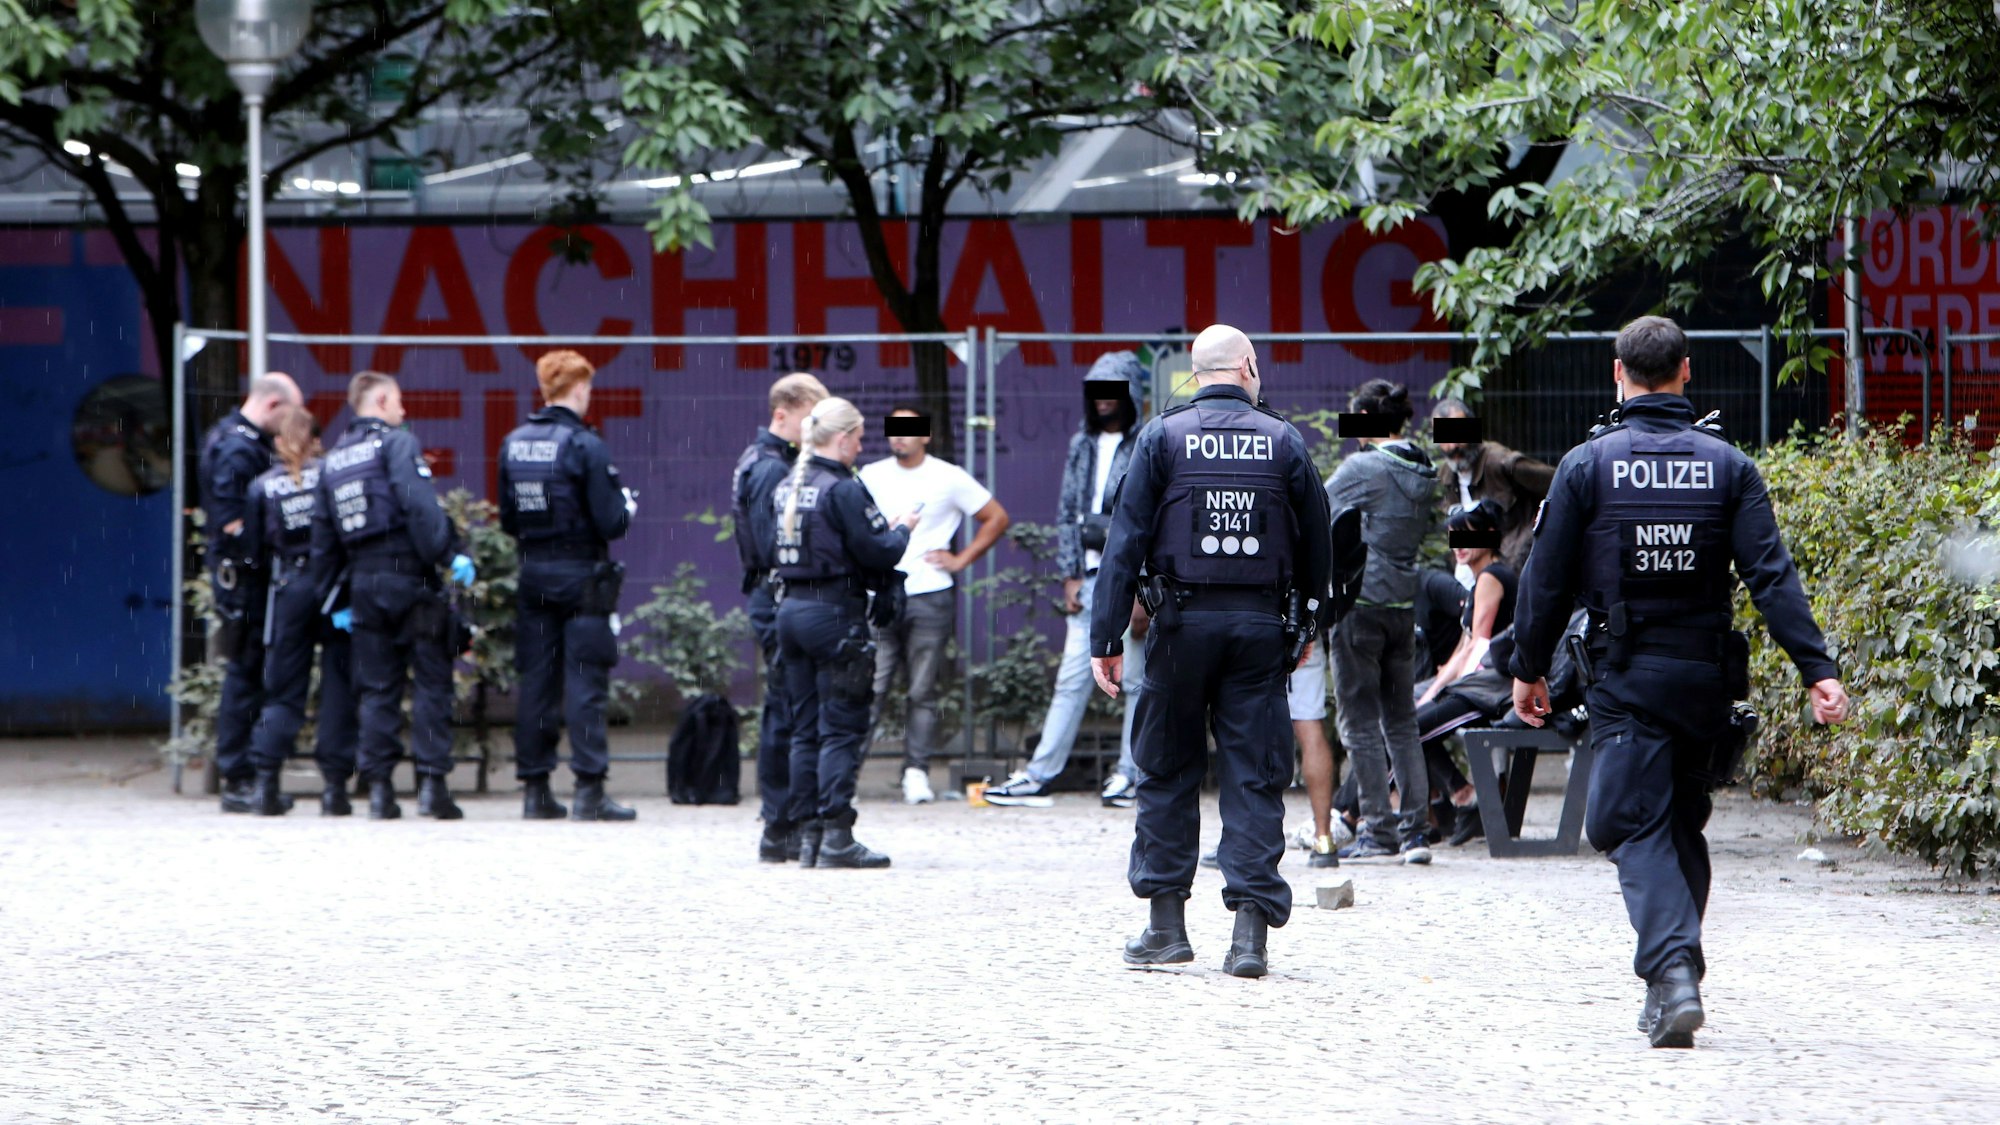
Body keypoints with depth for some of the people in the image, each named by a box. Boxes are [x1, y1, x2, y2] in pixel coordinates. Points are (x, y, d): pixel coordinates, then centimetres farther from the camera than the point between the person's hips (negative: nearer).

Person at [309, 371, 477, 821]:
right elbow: (419, 502, -19)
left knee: (377, 688, 8)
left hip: (363, 582, 6)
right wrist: (452, 551, -20)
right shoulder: (396, 443, -3)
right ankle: (431, 783, -6)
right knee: (431, 682, -1)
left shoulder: (333, 459, 16)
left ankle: (378, 788, 3)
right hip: (409, 576, -6)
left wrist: (328, 596, 19)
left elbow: (322, 534, 16)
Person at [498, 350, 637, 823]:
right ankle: (589, 791, -5)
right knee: (585, 682, -3)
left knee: (535, 682, 8)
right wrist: (627, 505, 6)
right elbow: (610, 522, -14)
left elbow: (507, 519, 10)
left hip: (534, 574, 5)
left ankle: (535, 790, 11)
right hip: (581, 574, -5)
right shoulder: (585, 446, -14)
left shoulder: (513, 444, 5)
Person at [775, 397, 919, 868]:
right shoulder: (843, 489, -14)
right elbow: (879, 553, -17)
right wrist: (901, 529, 5)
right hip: (834, 613, -8)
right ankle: (836, 837, -6)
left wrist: (882, 529, 17)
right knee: (841, 729, -4)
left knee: (805, 729, 11)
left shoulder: (787, 487, 10)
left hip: (790, 610, 8)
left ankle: (808, 834, 12)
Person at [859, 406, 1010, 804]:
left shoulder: (948, 478, 4)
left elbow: (997, 518, 10)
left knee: (922, 692, 0)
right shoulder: (871, 477, 10)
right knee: (870, 687, -6)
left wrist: (962, 559, 4)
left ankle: (917, 772, 4)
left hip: (929, 596, -1)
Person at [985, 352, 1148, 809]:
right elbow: (1067, 513, 15)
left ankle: (1130, 772, 6)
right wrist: (1070, 576, 6)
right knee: (1072, 678, 3)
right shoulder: (1082, 445, 14)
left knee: (1136, 679, 0)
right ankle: (1039, 772, 1)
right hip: (1089, 577, 5)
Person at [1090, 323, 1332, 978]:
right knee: (1256, 776, 2)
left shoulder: (1163, 438, 0)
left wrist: (1107, 637, -3)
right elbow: (1317, 543, 8)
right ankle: (1251, 929, -6)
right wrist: (1310, 624, 21)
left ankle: (1166, 923, 11)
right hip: (1260, 624, 1)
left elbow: (1126, 539, -4)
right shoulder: (1283, 441, 3)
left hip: (1184, 622, -1)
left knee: (1167, 772, 10)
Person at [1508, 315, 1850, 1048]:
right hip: (1706, 677, 3)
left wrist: (1528, 669, 10)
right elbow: (1772, 577, -7)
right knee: (1684, 825, 17)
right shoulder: (1728, 467, 1)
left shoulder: (1587, 466, -4)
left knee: (1639, 830, -4)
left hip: (1626, 680, -3)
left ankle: (1672, 969, -25)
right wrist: (1817, 670, -9)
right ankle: (1673, 983, 22)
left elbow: (1548, 580, -2)